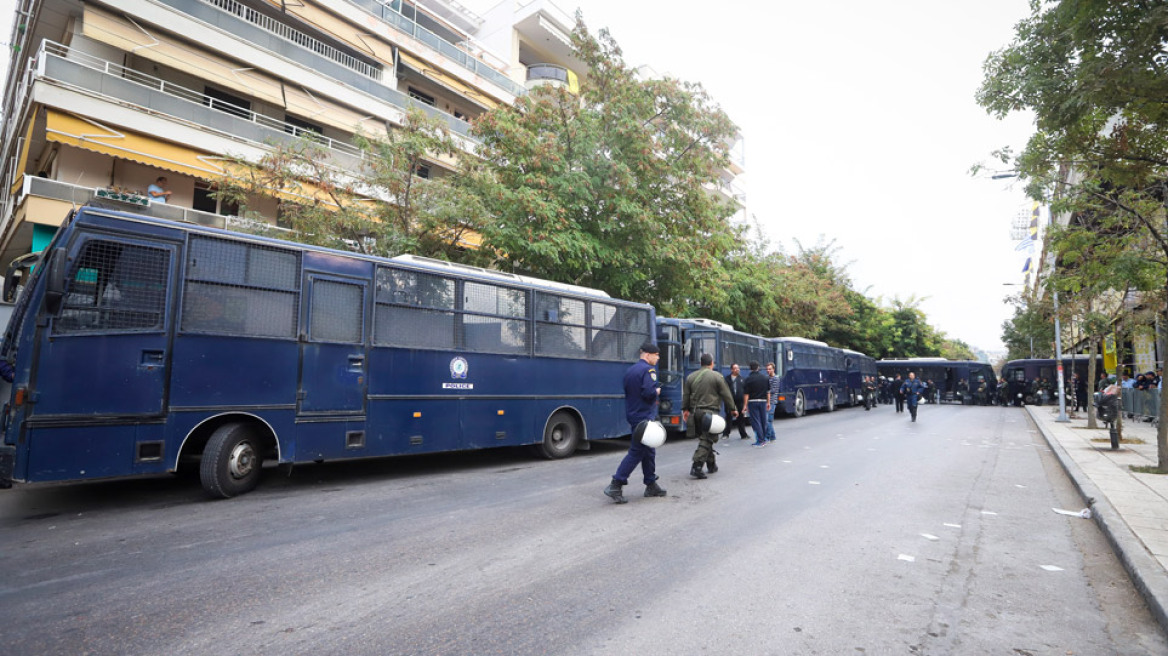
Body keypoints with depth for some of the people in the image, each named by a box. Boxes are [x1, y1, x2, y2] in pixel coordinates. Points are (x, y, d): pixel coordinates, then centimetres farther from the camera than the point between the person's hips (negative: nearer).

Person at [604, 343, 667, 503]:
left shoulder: (630, 371, 13)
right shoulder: (648, 370, -14)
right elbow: (649, 392, -26)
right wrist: (657, 392, -5)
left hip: (633, 416, 9)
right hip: (645, 417, -9)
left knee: (648, 451, 17)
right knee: (636, 452, -5)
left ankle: (651, 485, 25)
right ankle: (615, 486, -6)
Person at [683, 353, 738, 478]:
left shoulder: (691, 377, 8)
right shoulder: (717, 376, -4)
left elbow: (685, 395, 11)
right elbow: (726, 395, -1)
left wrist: (685, 409, 21)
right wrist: (732, 409, 9)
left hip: (695, 412, 5)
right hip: (710, 411, -5)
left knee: (705, 438, 17)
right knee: (706, 440, -5)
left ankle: (711, 464, 26)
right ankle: (696, 466, -13)